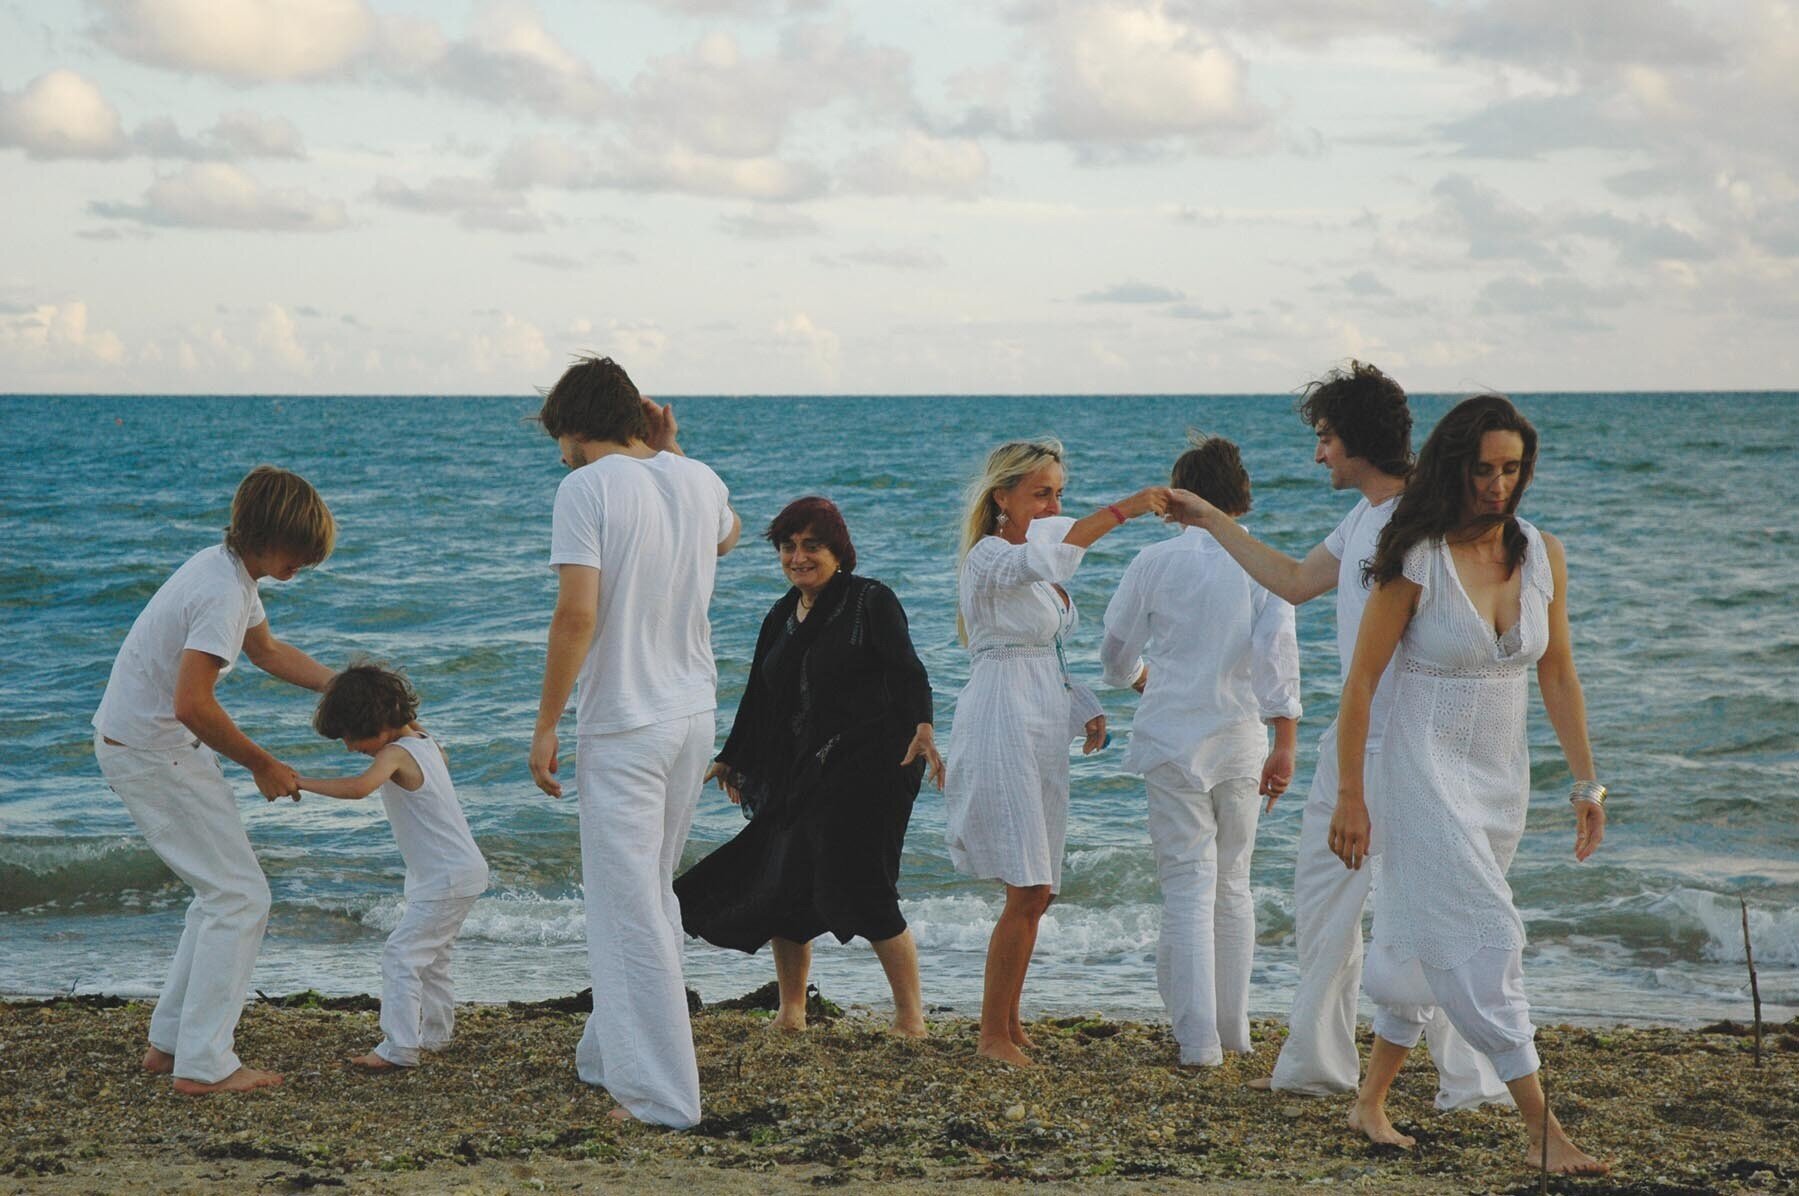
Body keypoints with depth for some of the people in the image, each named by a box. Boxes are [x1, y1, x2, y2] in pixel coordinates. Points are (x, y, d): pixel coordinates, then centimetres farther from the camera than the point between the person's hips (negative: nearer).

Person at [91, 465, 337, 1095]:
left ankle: (170, 1042, 21)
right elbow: (193, 704, -30)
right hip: (153, 753, -10)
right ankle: (204, 1065, -6)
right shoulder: (224, 594, -24)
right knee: (240, 896, -6)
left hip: (130, 742, 10)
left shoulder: (226, 567, 8)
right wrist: (263, 765, -17)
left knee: (221, 890, 17)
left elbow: (267, 650, 25)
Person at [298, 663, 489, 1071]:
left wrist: (299, 782, -36)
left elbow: (358, 787, -38)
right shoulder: (427, 744, 9)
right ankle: (435, 1033, 33)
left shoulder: (395, 754, -19)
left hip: (445, 880, -10)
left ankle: (399, 1048, -13)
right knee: (431, 957, 23)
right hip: (465, 870, 10)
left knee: (400, 956, -11)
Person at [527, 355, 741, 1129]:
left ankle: (662, 1095, -3)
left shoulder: (588, 489, -13)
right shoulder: (700, 482, 7)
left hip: (623, 727, -7)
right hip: (694, 717, 7)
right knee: (647, 895, 20)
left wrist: (546, 726, -13)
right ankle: (612, 1056, 32)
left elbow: (577, 613, -20)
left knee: (630, 911, -2)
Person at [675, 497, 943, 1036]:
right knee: (782, 891, 7)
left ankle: (911, 1017, -2)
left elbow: (907, 671, -17)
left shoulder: (870, 600, -5)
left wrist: (922, 728, -33)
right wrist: (732, 759, 32)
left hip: (866, 766, -7)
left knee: (860, 891, -12)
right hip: (798, 775, 7)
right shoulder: (781, 617, 15)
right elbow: (760, 698, 25)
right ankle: (791, 1013, 22)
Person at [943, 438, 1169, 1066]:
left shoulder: (1033, 559, 16)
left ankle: (1009, 1022, 19)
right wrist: (1121, 510, -41)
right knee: (1029, 890, -11)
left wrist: (1086, 709, 11)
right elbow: (1048, 559, -36)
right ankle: (993, 1034, -2)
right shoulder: (990, 556, -12)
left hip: (1042, 731, 9)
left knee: (1035, 891, 10)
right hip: (1002, 726, -9)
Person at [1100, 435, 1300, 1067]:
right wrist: (1284, 743, -15)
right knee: (1233, 884, 15)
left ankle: (1198, 1038, -4)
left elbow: (1116, 653, 7)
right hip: (1239, 740, 1)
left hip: (1171, 738, -1)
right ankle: (1233, 1027, 22)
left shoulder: (1155, 561, -2)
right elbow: (1277, 650, -14)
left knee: (1189, 888, 0)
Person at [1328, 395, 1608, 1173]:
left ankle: (1370, 1101, 27)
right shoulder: (1416, 563, -14)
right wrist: (1351, 797, -10)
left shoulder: (1543, 556, 0)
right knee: (1483, 938, -11)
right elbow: (1361, 682, -9)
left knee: (1423, 943, 13)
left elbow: (1558, 677, 7)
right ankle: (1543, 1131, -10)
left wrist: (1586, 783, 4)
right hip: (1426, 771, -5)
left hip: (1501, 778, 5)